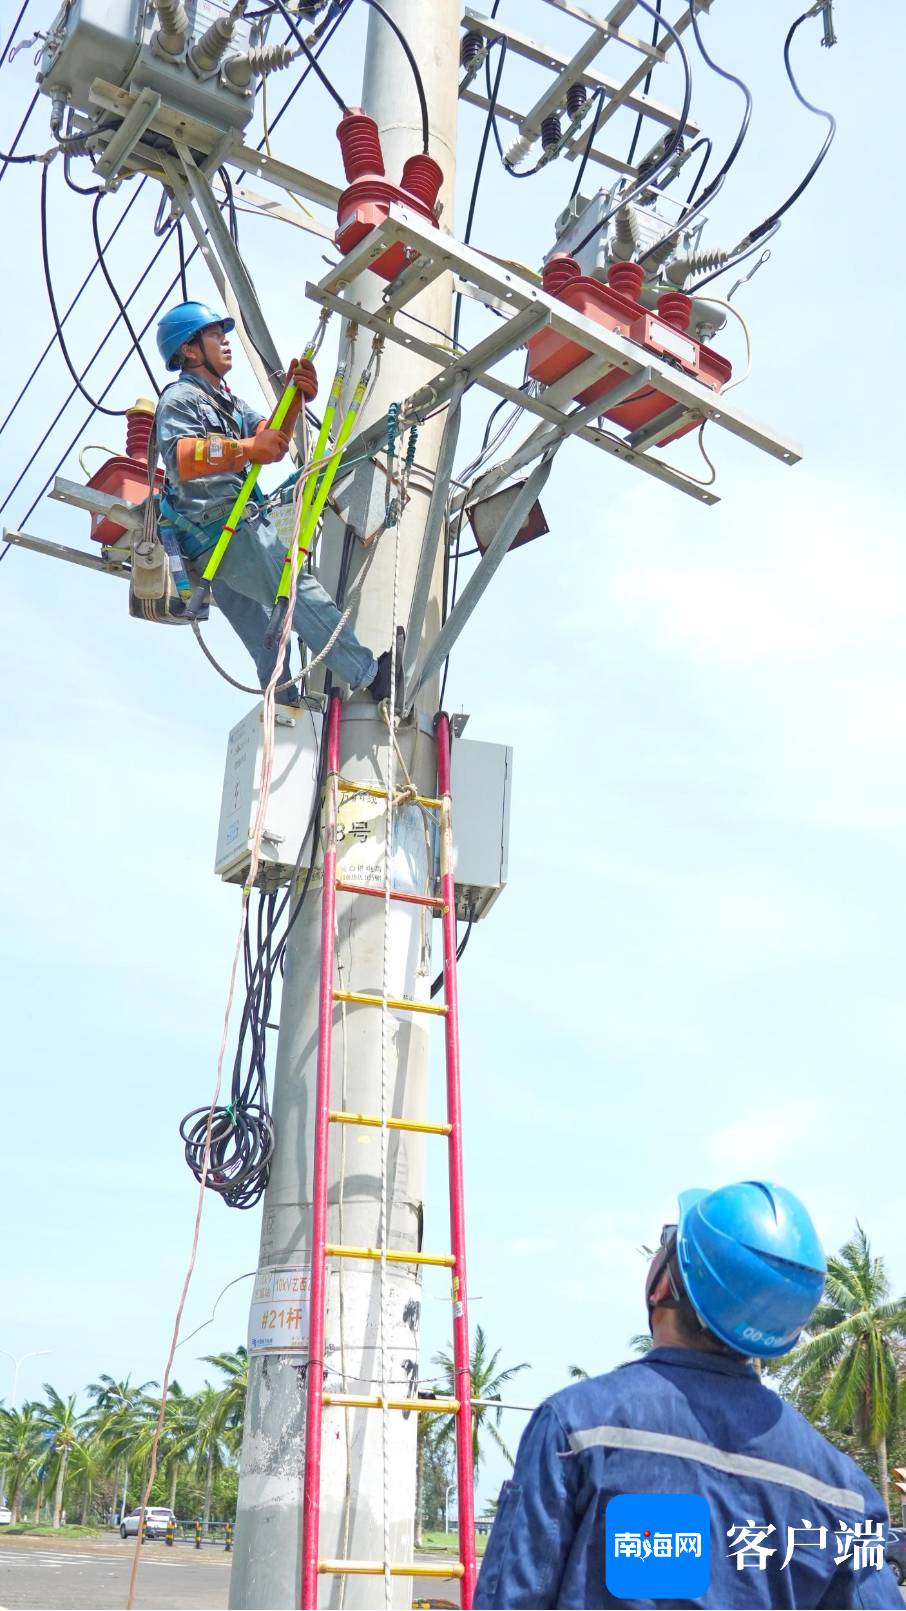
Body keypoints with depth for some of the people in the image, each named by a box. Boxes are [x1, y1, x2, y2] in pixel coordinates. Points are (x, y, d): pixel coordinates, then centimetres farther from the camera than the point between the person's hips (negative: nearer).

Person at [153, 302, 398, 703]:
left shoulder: (226, 401, 24)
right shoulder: (180, 397, -5)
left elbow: (271, 442, 10)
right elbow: (182, 460, -26)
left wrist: (294, 401, -8)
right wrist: (246, 449, -41)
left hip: (235, 530, 10)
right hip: (220, 530, -10)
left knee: (267, 637, 12)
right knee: (300, 591, -15)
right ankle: (368, 674, -15)